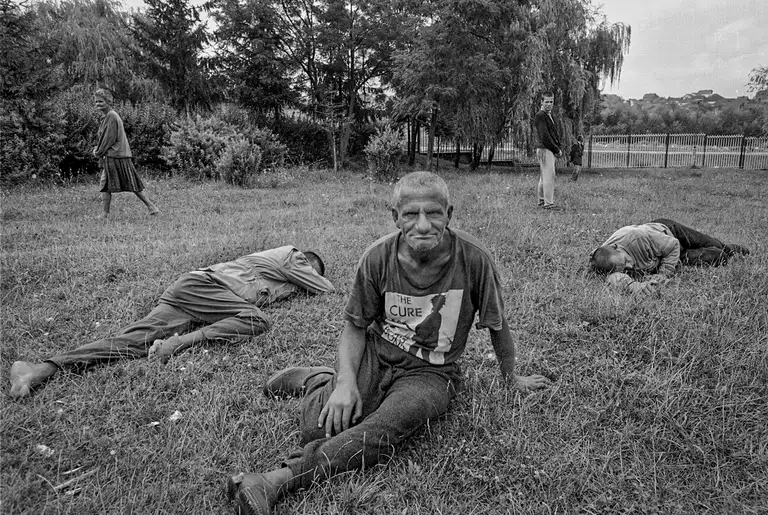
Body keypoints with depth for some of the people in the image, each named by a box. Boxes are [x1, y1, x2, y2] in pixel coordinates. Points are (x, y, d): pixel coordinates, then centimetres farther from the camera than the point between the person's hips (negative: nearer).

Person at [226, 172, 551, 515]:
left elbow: (496, 324, -1)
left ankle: (279, 480, -31)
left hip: (429, 373, -1)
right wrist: (346, 381, -18)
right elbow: (355, 326, -2)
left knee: (385, 431, -32)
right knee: (319, 425, -21)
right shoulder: (378, 257, -12)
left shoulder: (473, 259, -17)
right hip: (376, 355, 2)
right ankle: (318, 379, 12)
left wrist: (511, 377, 14)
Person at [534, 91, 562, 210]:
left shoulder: (549, 115, 19)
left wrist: (558, 148, 7)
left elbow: (554, 133, 22)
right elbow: (544, 136, -19)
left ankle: (542, 201, 19)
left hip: (551, 149, 10)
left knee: (544, 176, 13)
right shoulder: (540, 116, -12)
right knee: (549, 176, -11)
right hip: (544, 149, -10)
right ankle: (548, 203, -10)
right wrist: (556, 149, -13)